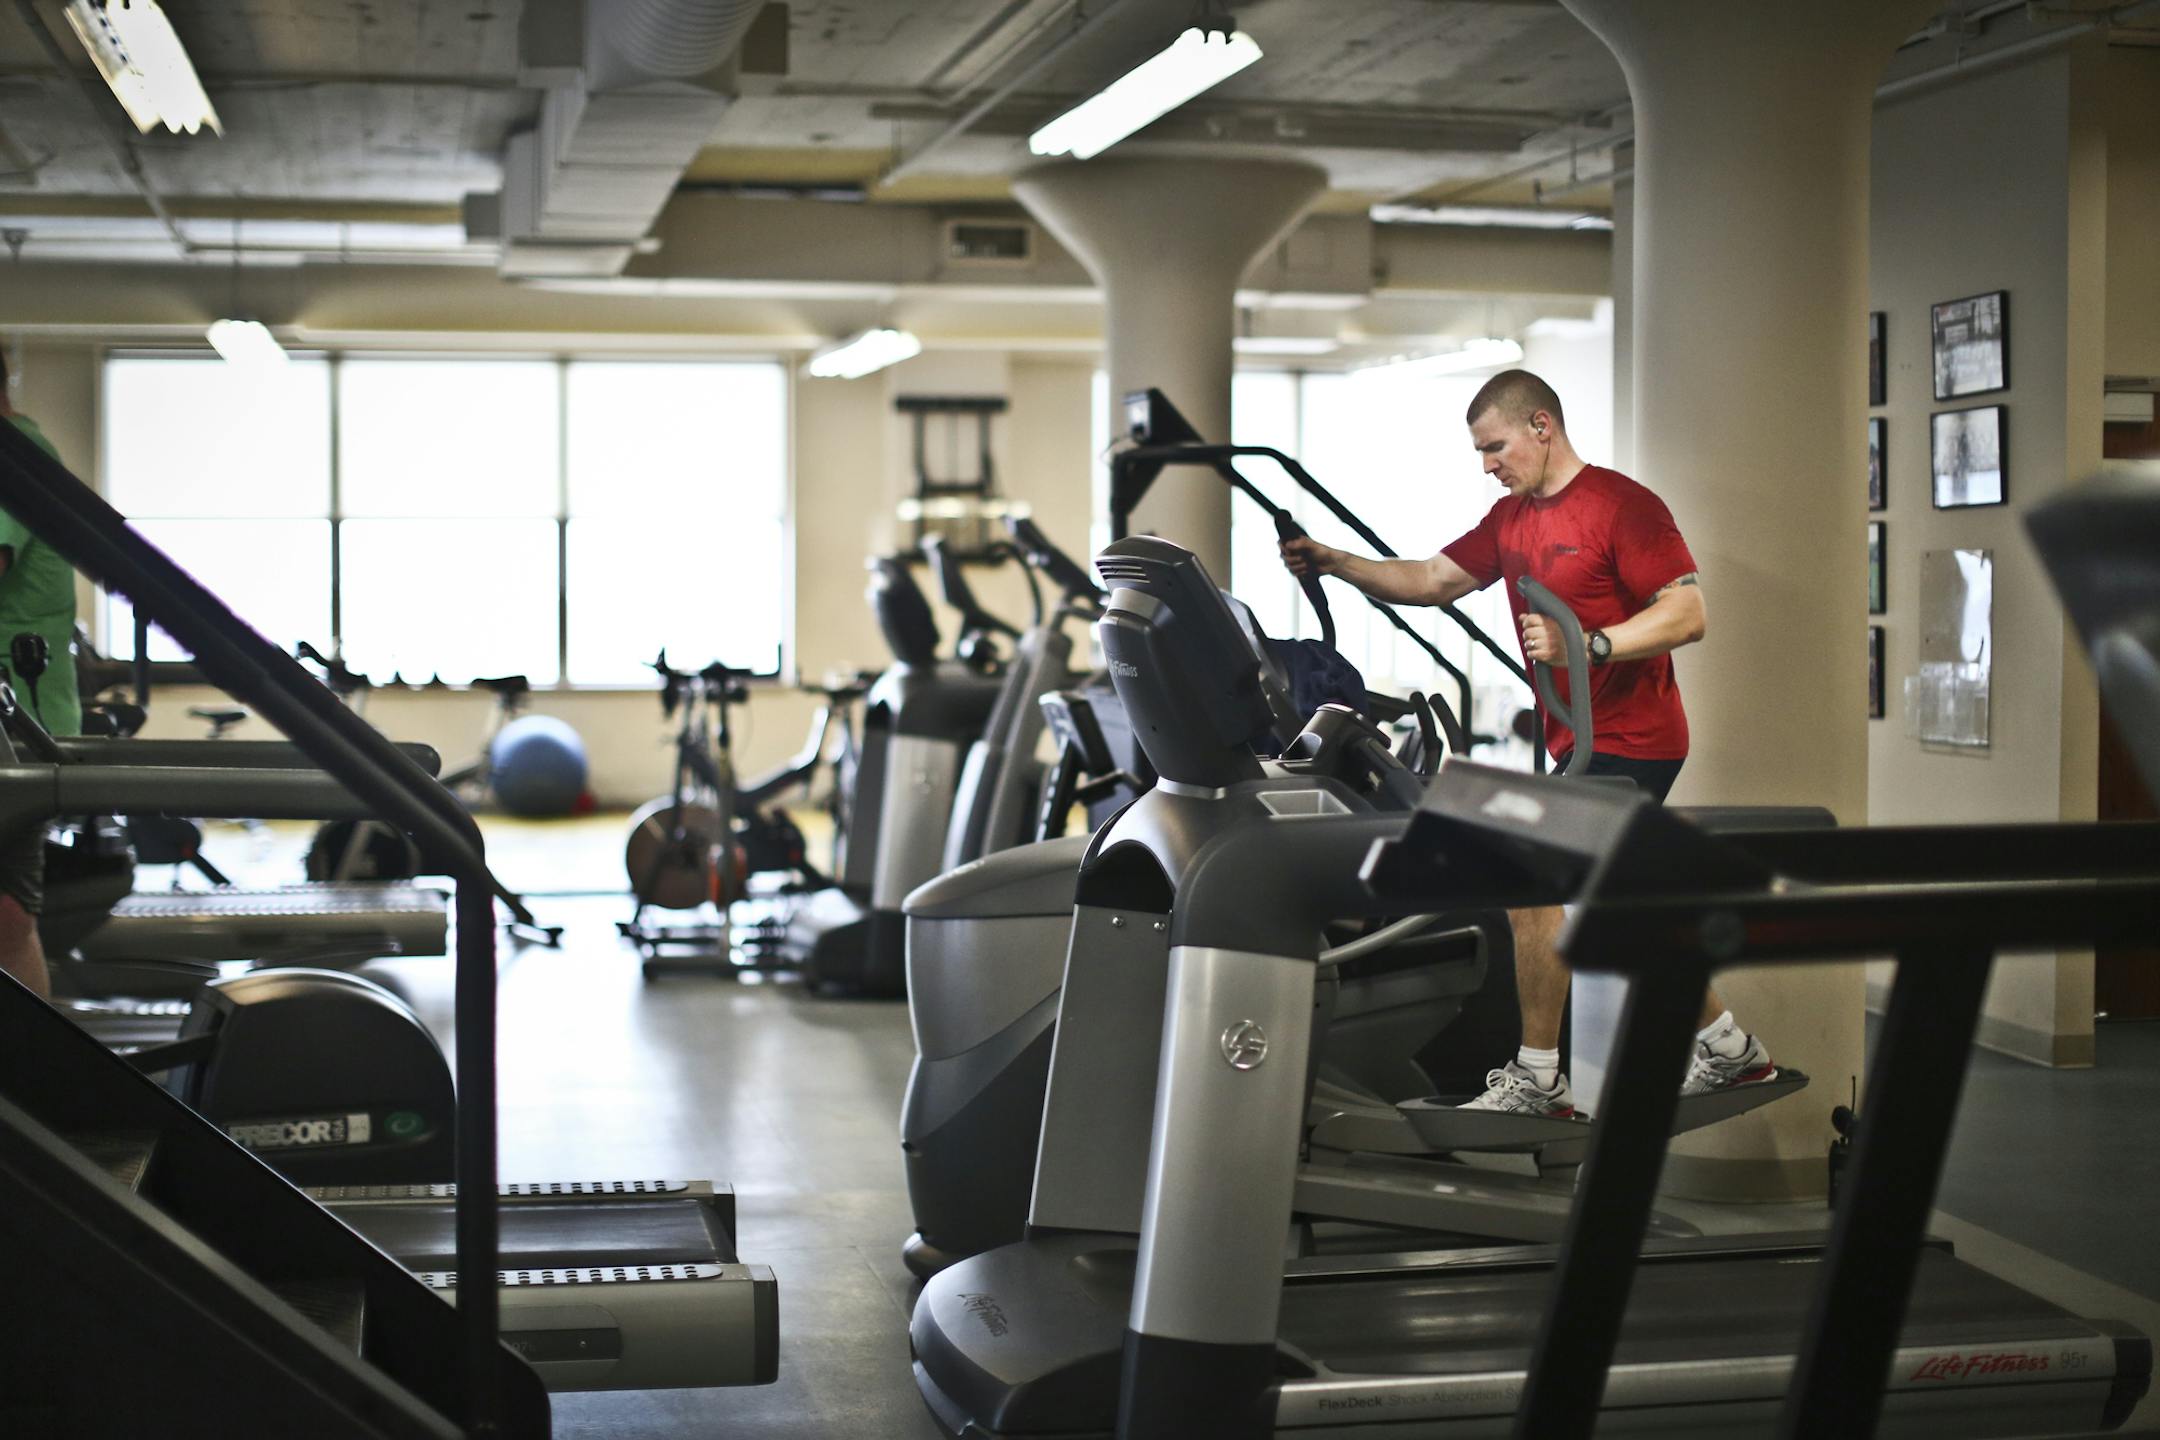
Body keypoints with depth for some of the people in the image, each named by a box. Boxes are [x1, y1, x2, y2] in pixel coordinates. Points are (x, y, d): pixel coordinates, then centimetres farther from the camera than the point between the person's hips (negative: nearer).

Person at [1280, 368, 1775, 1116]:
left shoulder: (1622, 505, -13)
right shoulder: (1511, 518, 12)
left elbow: (1688, 614, -18)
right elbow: (1431, 581, 13)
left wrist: (1584, 644, -30)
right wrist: (1334, 563, 2)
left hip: (1628, 742, -9)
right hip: (1582, 744, 9)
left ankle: (1535, 1077, -2)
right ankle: (1727, 1047, 27)